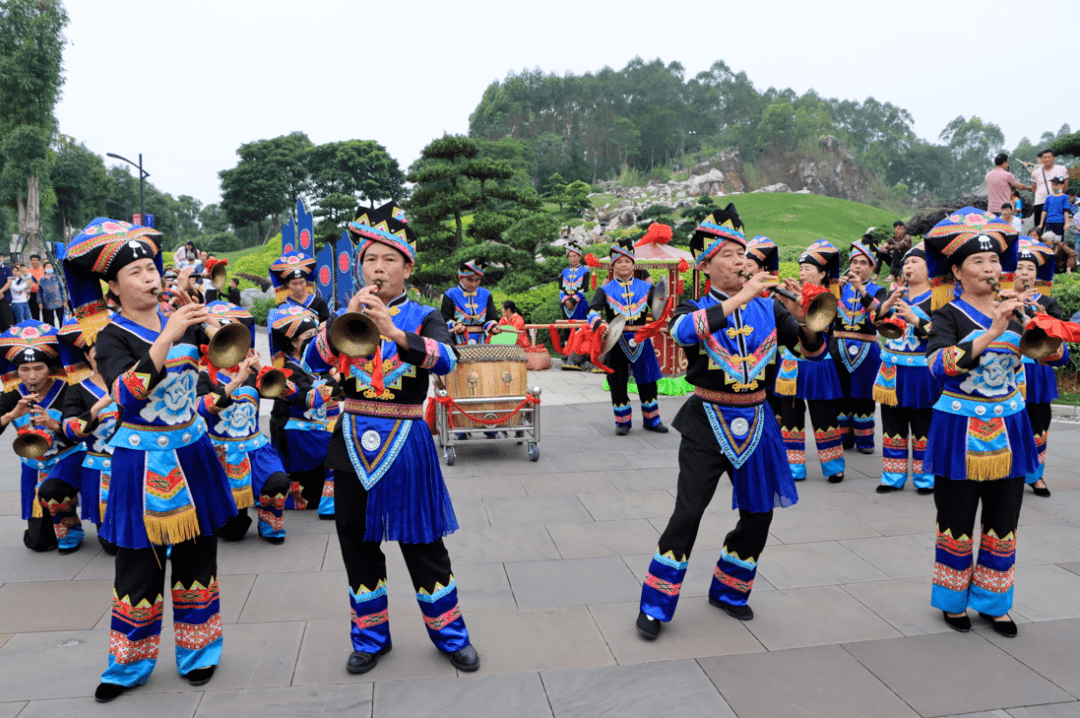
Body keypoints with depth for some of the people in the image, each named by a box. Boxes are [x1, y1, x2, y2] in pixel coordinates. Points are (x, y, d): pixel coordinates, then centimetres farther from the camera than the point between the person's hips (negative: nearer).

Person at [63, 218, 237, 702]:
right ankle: (129, 665, 27)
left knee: (197, 556, 12)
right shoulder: (111, 336, -10)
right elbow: (128, 393, -27)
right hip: (143, 461, -4)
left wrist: (199, 309, -8)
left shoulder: (181, 320, 3)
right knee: (140, 565, 5)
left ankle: (197, 653, 29)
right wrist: (167, 338, -34)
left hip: (192, 451, 4)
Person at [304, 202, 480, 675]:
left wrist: (393, 331, -36)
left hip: (406, 443, -2)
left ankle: (449, 633, 26)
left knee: (423, 544, 6)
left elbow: (445, 360, -22)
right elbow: (313, 361, -9)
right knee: (358, 543, 12)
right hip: (353, 441, 3)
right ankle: (371, 636, 31)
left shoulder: (424, 317, -1)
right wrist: (346, 320, -23)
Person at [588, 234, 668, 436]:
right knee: (618, 383, 4)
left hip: (641, 341, 2)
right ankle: (622, 422, 19)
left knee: (648, 381, 8)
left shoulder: (645, 287, 7)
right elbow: (593, 309, -13)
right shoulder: (606, 290, 2)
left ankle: (651, 420, 23)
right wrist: (598, 323, -34)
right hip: (617, 342, -1)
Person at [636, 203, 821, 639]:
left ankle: (728, 590, 32)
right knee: (687, 514, -7)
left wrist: (803, 319, -18)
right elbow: (684, 330, -29)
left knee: (758, 515, 10)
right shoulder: (696, 308, -4)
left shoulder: (767, 309, 4)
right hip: (708, 424, -4)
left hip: (754, 423, 4)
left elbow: (813, 350, 2)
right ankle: (656, 605, 8)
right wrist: (739, 298, -32)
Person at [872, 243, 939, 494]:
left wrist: (914, 318, -24)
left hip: (921, 371, -4)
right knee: (893, 424, 9)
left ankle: (925, 477, 17)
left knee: (923, 425, 4)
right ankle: (893, 476, 20)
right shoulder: (896, 292, 10)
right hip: (893, 368, 4)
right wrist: (889, 302, -19)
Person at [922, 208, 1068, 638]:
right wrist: (991, 333, -33)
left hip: (1008, 428, 4)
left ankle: (993, 603, 29)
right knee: (957, 525, 6)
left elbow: (1057, 355, -2)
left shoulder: (1014, 309, 7)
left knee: (1003, 525, 11)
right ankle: (953, 601, 25)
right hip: (960, 429, -4)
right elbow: (940, 365, -26)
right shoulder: (948, 315, -8)